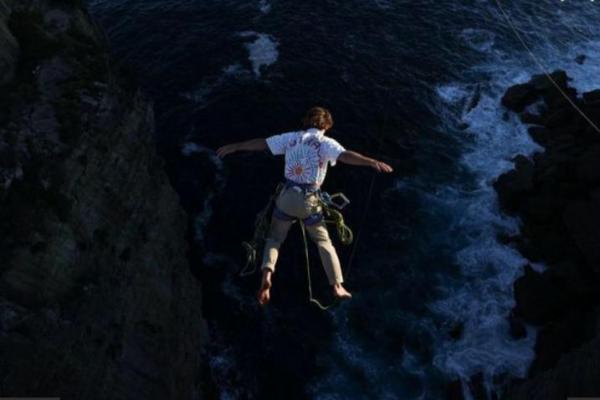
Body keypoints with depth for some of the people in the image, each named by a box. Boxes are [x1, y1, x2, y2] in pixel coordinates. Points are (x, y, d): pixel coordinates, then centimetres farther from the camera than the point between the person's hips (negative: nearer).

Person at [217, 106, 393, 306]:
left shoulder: (291, 137, 8)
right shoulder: (325, 143, -2)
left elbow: (261, 143, 12)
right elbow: (345, 156, -19)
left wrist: (234, 147, 23)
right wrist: (372, 162, -26)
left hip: (287, 197, 2)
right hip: (310, 201, -2)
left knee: (274, 238, 18)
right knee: (323, 241, 16)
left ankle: (267, 274, -7)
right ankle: (337, 285, 11)